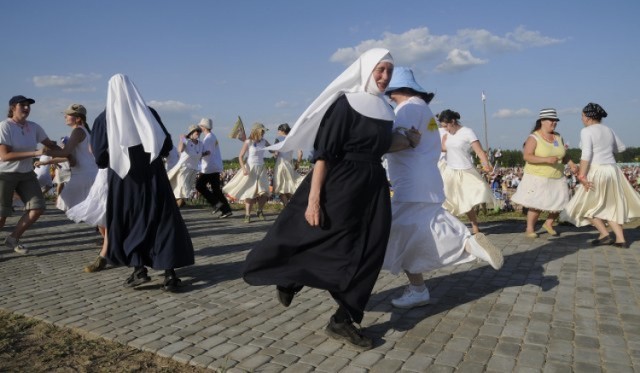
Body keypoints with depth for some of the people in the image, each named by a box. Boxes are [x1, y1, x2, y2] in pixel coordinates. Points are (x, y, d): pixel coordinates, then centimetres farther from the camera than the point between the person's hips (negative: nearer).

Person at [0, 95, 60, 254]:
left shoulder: (34, 127, 0)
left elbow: (50, 144, 14)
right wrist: (35, 153, -28)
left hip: (26, 174, 6)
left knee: (38, 208, -3)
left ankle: (13, 239, 14)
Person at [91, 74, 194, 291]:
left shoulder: (104, 119, -1)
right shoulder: (148, 113, 1)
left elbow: (99, 158, -4)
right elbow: (167, 146, 4)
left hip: (122, 180, 0)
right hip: (153, 176, 0)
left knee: (128, 224, 16)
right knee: (164, 222, 3)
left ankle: (139, 270, 8)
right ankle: (169, 274, -3)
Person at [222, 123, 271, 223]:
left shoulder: (264, 141, 5)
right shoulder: (248, 142, -8)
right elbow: (240, 157, -8)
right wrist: (243, 168, -19)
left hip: (261, 169, 4)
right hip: (250, 169, -4)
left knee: (264, 192, -4)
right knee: (250, 193, -1)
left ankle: (259, 212, 18)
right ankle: (247, 215, 8)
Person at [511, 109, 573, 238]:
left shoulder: (558, 137, 9)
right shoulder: (534, 138, -10)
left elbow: (564, 155, 18)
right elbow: (527, 156, -20)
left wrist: (570, 162, -2)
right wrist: (546, 159, -29)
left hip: (557, 178, 6)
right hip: (538, 178, -6)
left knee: (559, 203, 4)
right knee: (537, 204, -11)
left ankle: (548, 224, 27)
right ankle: (529, 229, 8)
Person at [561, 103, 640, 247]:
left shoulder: (586, 131, -10)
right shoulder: (608, 130, 12)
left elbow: (586, 155, -20)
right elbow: (621, 147, 26)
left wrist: (581, 176, -20)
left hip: (596, 172, -8)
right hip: (612, 170, 8)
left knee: (586, 206, 7)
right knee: (610, 207, 16)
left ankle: (605, 235, 2)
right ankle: (621, 239, 12)